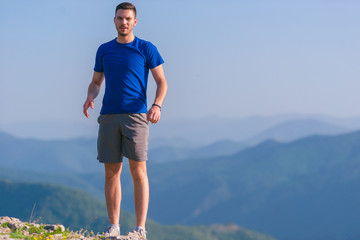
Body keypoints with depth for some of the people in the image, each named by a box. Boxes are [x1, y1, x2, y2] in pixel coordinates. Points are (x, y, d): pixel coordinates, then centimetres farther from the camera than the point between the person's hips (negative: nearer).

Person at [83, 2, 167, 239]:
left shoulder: (146, 49, 4)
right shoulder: (104, 50, 14)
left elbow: (162, 82, 2)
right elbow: (96, 82, 21)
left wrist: (157, 105, -16)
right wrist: (90, 97, -2)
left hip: (136, 115, -3)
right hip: (109, 117, 3)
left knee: (138, 171, -8)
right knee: (112, 172, 3)